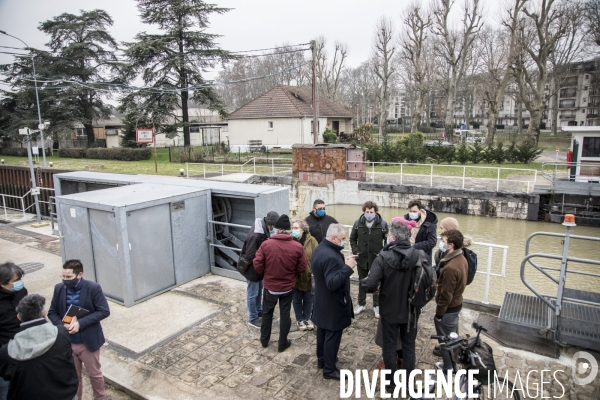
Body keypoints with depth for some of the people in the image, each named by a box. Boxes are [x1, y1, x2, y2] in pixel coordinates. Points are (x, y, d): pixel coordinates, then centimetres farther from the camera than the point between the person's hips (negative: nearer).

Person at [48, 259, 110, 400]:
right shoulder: (59, 288, -5)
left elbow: (104, 311, -16)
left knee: (94, 374, 15)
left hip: (88, 341, -3)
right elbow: (52, 312, 4)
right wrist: (62, 325, -16)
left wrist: (80, 323, -25)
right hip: (67, 342, 3)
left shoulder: (93, 288, -18)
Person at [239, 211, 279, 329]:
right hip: (252, 269, -8)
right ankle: (253, 319, 24)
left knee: (259, 291, 25)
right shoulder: (254, 236, -33)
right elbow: (250, 256, -29)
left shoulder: (264, 230, -5)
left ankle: (259, 310, 44)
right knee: (253, 294, 8)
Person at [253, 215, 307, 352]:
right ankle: (283, 343, 27)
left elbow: (257, 265, -10)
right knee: (285, 314, 15)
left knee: (267, 312, 20)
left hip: (270, 286, 0)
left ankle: (264, 340, 35)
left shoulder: (266, 244, -16)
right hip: (288, 287, 0)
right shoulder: (297, 247, -15)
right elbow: (302, 269, -6)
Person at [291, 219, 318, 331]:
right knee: (297, 299, 17)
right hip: (295, 276, -1)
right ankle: (299, 319, 37)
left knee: (308, 299, 19)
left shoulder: (311, 240, -10)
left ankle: (307, 318, 40)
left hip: (308, 276, 1)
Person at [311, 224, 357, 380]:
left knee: (323, 331, 23)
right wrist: (347, 267, -33)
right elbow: (333, 283, -34)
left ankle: (321, 359, 41)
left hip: (322, 301, 10)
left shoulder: (321, 249, 3)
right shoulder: (330, 256, -31)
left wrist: (343, 262, 4)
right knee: (332, 335, 5)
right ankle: (329, 369, 20)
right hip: (332, 304, -10)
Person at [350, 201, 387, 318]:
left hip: (376, 259, -2)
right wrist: (355, 251, -2)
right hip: (362, 258, 2)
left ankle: (377, 305, 27)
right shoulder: (358, 223, -4)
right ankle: (361, 304, 32)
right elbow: (353, 238, 8)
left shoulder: (383, 224, -9)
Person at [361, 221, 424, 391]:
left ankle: (391, 381, 34)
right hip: (411, 310, 3)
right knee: (409, 346, 21)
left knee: (389, 346, 18)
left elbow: (368, 284, -29)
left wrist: (375, 288, -6)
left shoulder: (383, 258, -24)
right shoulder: (420, 256, -15)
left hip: (389, 310, -2)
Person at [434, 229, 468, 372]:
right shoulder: (462, 259, -2)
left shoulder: (451, 267, -32)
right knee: (450, 336, 24)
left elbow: (446, 295, -25)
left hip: (449, 308, -9)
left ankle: (448, 368, 25)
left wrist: (438, 314, -13)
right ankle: (450, 363, 40)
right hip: (457, 303, 9)